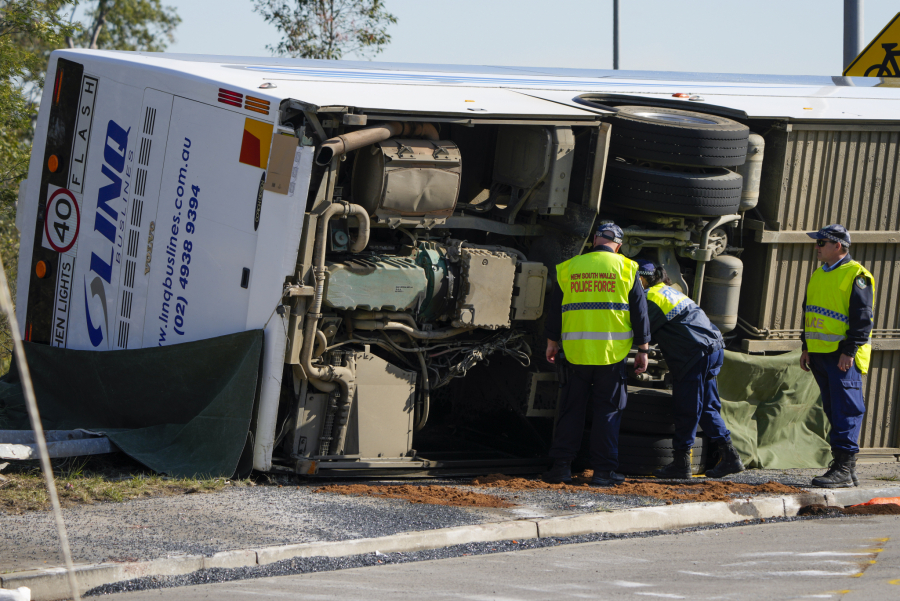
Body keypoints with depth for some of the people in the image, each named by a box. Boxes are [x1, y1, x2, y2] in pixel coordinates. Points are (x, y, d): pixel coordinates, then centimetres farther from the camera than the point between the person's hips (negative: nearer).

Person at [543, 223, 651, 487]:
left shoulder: (568, 268, 7)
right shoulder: (625, 268, 2)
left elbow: (554, 309, 12)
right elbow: (639, 312, 2)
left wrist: (552, 343, 23)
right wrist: (642, 350, 8)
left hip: (576, 352, 2)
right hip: (613, 353, -2)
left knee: (571, 408, 9)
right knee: (608, 410, 4)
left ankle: (562, 465, 6)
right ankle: (603, 470, 1)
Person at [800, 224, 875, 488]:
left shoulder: (856, 276, -9)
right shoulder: (819, 275, 17)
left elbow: (863, 318, -14)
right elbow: (809, 312, 24)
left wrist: (849, 351, -18)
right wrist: (806, 347, 18)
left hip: (843, 356, -9)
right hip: (820, 355, 9)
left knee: (846, 411, -10)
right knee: (833, 411, 11)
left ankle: (846, 469, -11)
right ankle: (841, 466, 15)